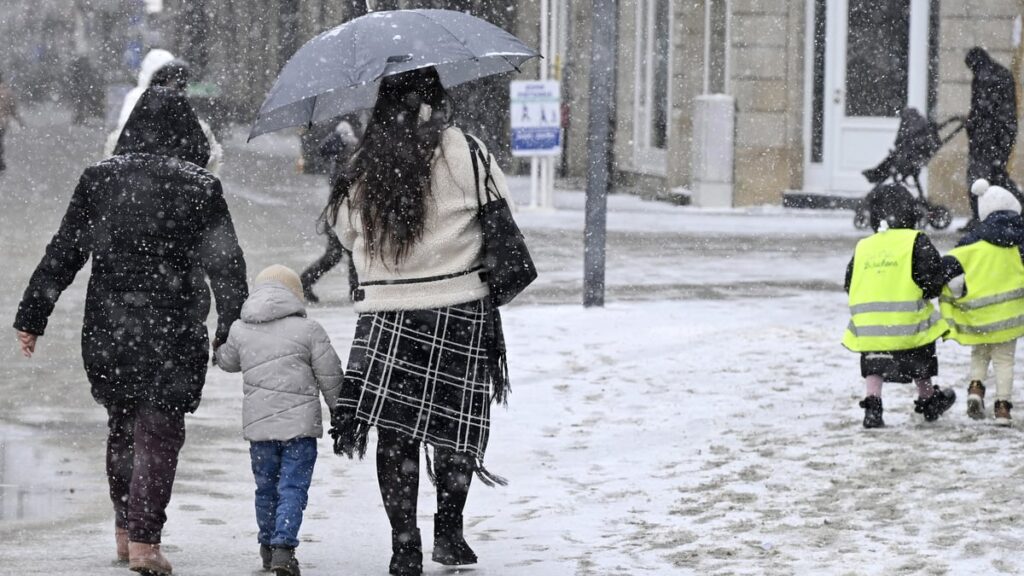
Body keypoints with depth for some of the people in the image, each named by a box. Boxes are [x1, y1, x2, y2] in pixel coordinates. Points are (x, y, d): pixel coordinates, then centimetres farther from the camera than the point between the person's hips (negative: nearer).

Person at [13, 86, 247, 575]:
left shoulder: (99, 178, 0)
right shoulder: (201, 187, -4)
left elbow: (62, 254, 0)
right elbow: (226, 265, -4)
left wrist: (31, 316, 4)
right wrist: (231, 331, 4)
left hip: (106, 330, 3)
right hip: (172, 329, -3)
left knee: (121, 426, 19)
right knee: (159, 433, 2)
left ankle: (125, 531, 29)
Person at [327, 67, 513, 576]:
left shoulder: (363, 166, 0)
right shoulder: (460, 150, -8)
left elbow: (344, 229, 9)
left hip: (385, 309, 2)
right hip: (460, 312, -2)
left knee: (396, 432, 4)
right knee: (459, 425, 12)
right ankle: (448, 533, 15)